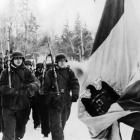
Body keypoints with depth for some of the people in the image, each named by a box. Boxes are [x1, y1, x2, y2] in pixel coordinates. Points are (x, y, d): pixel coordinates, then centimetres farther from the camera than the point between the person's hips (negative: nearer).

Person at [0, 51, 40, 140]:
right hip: (9, 107, -3)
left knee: (20, 132, 19)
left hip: (23, 107, 3)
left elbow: (37, 83, -5)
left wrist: (29, 87, -27)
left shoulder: (27, 72, 6)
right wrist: (13, 91, -22)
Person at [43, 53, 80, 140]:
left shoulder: (69, 72, 8)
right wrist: (51, 95, -22)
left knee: (62, 125, 19)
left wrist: (75, 95, -20)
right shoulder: (50, 73, -1)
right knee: (57, 127, -10)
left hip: (67, 103, 4)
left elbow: (75, 84, -3)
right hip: (55, 103, -4)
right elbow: (46, 88, -3)